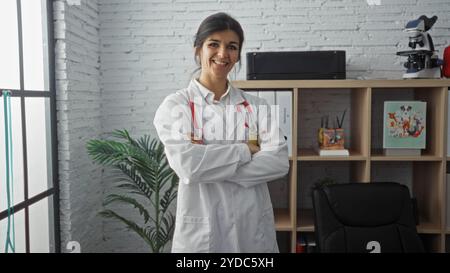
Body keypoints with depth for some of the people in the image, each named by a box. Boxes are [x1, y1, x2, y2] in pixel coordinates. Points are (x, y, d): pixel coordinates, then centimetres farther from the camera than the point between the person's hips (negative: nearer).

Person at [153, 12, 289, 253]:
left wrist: (208, 162, -15)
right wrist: (246, 149, -11)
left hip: (253, 227, 3)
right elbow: (186, 164, -19)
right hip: (201, 229, -2)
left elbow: (279, 162, -9)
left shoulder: (256, 106, 4)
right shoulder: (175, 105, -4)